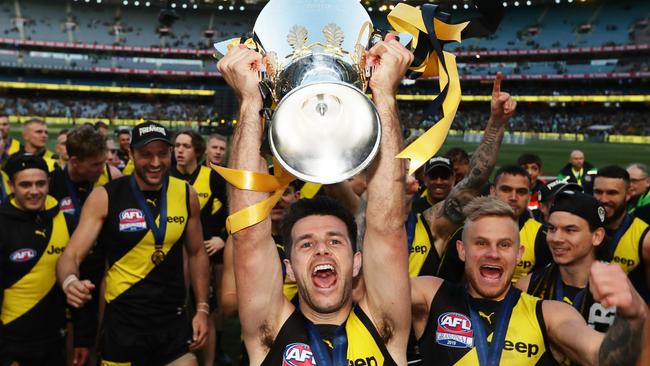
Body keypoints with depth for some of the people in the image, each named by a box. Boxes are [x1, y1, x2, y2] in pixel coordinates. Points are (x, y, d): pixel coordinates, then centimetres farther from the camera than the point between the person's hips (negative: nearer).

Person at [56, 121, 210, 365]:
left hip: (174, 320, 2)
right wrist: (70, 282, -36)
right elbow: (71, 255, -13)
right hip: (123, 320, -2)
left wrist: (202, 308, 5)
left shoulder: (186, 195, -3)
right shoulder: (105, 197, -11)